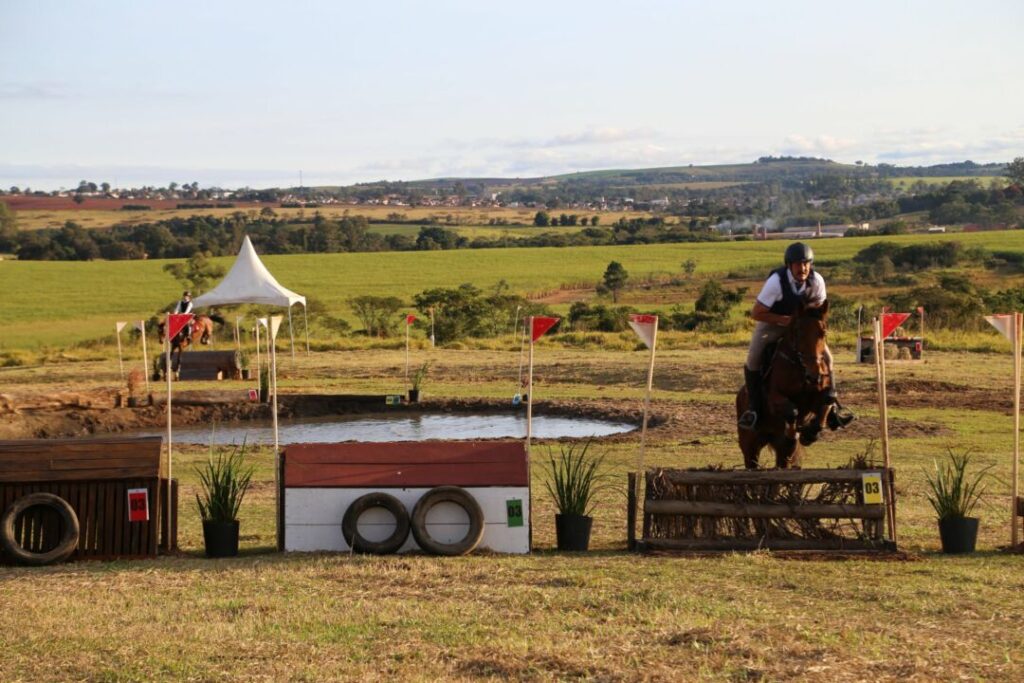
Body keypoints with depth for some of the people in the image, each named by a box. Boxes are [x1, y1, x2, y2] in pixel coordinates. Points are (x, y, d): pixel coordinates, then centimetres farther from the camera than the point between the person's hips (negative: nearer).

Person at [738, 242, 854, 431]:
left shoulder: (816, 281, -20)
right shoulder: (776, 281, -31)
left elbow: (819, 308, 0)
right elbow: (756, 313, -26)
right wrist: (785, 320, -32)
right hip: (772, 322, -3)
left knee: (825, 356, -10)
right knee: (753, 358, -23)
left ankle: (831, 404, 5)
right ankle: (753, 407, -9)